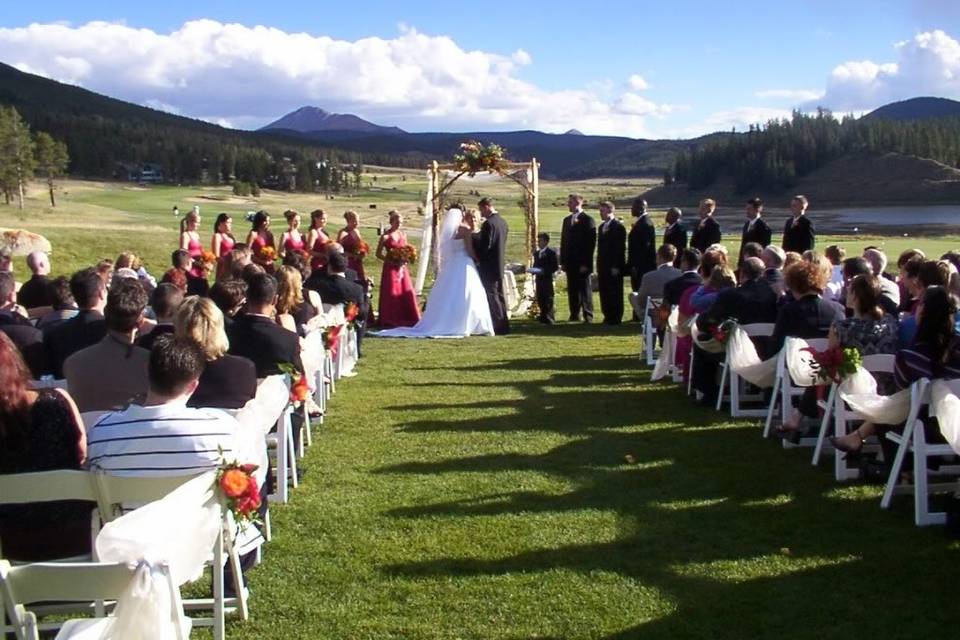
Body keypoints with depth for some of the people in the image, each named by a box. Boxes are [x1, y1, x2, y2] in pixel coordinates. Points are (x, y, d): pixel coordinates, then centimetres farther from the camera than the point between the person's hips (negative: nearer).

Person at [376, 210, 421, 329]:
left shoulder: (403, 235, 9)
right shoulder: (386, 237, -7)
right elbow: (378, 254, -6)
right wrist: (393, 261, -15)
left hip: (402, 268, 5)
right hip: (391, 268, -5)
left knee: (407, 293, 2)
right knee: (392, 294, -3)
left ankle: (407, 319, 10)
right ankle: (391, 321, 4)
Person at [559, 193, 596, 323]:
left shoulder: (588, 220, -6)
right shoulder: (567, 220, 15)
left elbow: (591, 243, -10)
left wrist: (586, 263, -15)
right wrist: (563, 261, 10)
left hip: (582, 263, -6)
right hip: (570, 262, 6)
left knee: (585, 289, -1)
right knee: (572, 289, 6)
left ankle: (588, 316, 4)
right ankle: (574, 315, 11)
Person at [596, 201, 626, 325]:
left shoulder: (618, 226, -9)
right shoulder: (601, 226, 16)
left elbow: (620, 248, -14)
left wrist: (616, 266, -17)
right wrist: (599, 265, 13)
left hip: (614, 267, -8)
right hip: (603, 266, 8)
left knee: (615, 293, -2)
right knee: (604, 292, 8)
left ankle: (616, 318, 4)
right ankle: (608, 316, 15)